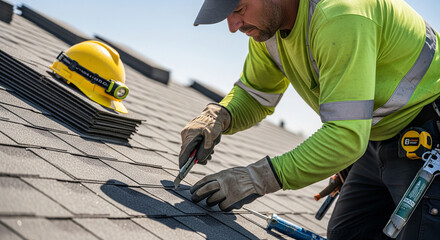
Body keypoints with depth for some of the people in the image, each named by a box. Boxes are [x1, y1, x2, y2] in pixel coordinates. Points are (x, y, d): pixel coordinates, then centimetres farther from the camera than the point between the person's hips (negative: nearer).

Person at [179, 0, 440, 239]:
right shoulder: (266, 24, -6)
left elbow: (347, 136, -38)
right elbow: (254, 95, 7)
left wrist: (257, 178, -36)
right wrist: (217, 117, -16)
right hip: (380, 139, 8)